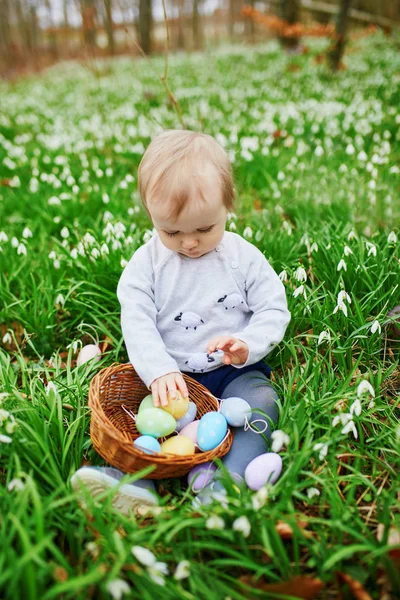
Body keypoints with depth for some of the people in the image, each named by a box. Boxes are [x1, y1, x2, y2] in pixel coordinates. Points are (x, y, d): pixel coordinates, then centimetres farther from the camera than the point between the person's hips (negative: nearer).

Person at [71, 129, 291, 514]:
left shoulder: (244, 256, -2)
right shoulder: (146, 262, -2)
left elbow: (273, 311, -2)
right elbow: (136, 321, -10)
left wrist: (247, 345, -22)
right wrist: (159, 372, -26)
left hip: (235, 371, -1)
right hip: (170, 373, 1)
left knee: (261, 400, -27)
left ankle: (227, 483, -37)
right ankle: (132, 477, -31)